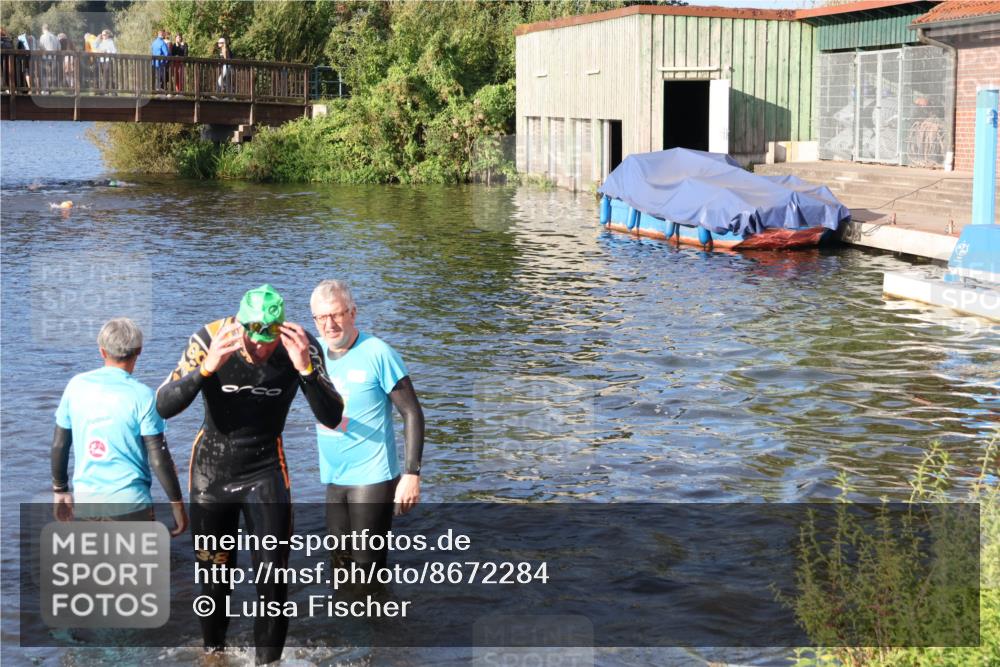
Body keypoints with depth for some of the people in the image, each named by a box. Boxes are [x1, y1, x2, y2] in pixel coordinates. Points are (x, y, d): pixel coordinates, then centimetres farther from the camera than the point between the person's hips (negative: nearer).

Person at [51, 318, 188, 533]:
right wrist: (177, 503, -1)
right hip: (130, 503, -4)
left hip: (85, 501, 4)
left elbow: (59, 445, 7)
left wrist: (60, 489, 20)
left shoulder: (76, 386, 1)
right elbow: (158, 458, -10)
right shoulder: (142, 396, -10)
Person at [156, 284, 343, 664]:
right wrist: (207, 367, -42)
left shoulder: (299, 347, -19)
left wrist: (306, 369, -38)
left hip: (265, 469, 0)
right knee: (213, 572, 13)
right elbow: (163, 407, -26)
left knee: (273, 574, -5)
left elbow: (332, 419, -22)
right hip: (212, 469, 0)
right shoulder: (211, 339, -22)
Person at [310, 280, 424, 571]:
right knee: (341, 565, 14)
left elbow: (412, 414, -11)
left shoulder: (378, 354, -12)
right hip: (333, 479, 6)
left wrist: (412, 473, -16)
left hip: (372, 478, -6)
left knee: (368, 567, -4)